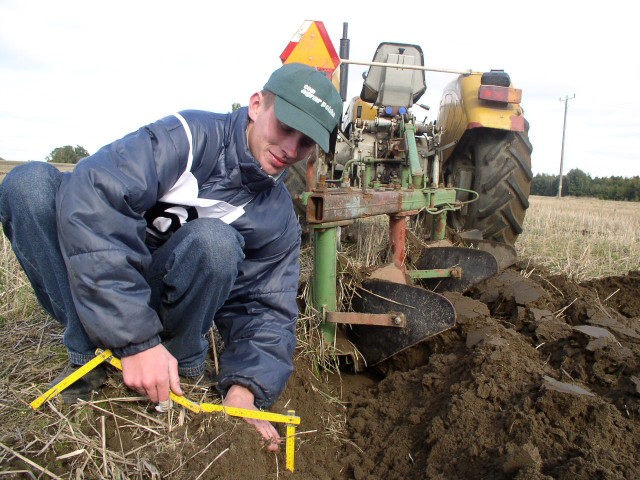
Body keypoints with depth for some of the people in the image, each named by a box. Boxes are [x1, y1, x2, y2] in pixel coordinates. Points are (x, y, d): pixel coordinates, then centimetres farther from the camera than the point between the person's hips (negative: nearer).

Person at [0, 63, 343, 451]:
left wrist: (244, 390, -25)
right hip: (97, 285, 0)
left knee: (214, 242, -31)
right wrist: (135, 339, -37)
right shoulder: (189, 136, -17)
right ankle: (89, 356, -16)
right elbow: (90, 197, -31)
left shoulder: (280, 220, -3)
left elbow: (267, 309, -4)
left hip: (174, 301, 1)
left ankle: (183, 366, -7)